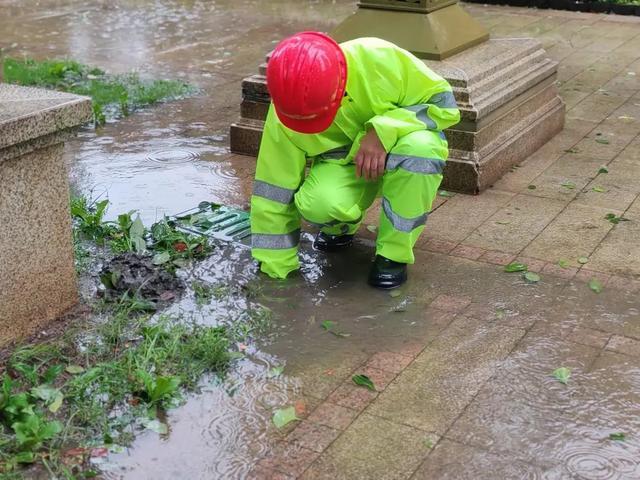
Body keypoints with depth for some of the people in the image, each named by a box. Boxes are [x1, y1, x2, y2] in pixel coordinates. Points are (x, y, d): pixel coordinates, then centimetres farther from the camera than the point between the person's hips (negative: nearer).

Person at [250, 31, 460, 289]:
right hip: (343, 161, 1)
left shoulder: (381, 60, -30)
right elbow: (276, 190, -16)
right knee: (318, 203, -34)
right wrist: (275, 268, -12)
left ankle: (394, 253, -19)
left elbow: (444, 102, -21)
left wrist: (382, 131, -37)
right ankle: (340, 228, 6)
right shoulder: (282, 113, -23)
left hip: (393, 151, 0)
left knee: (421, 146, -37)